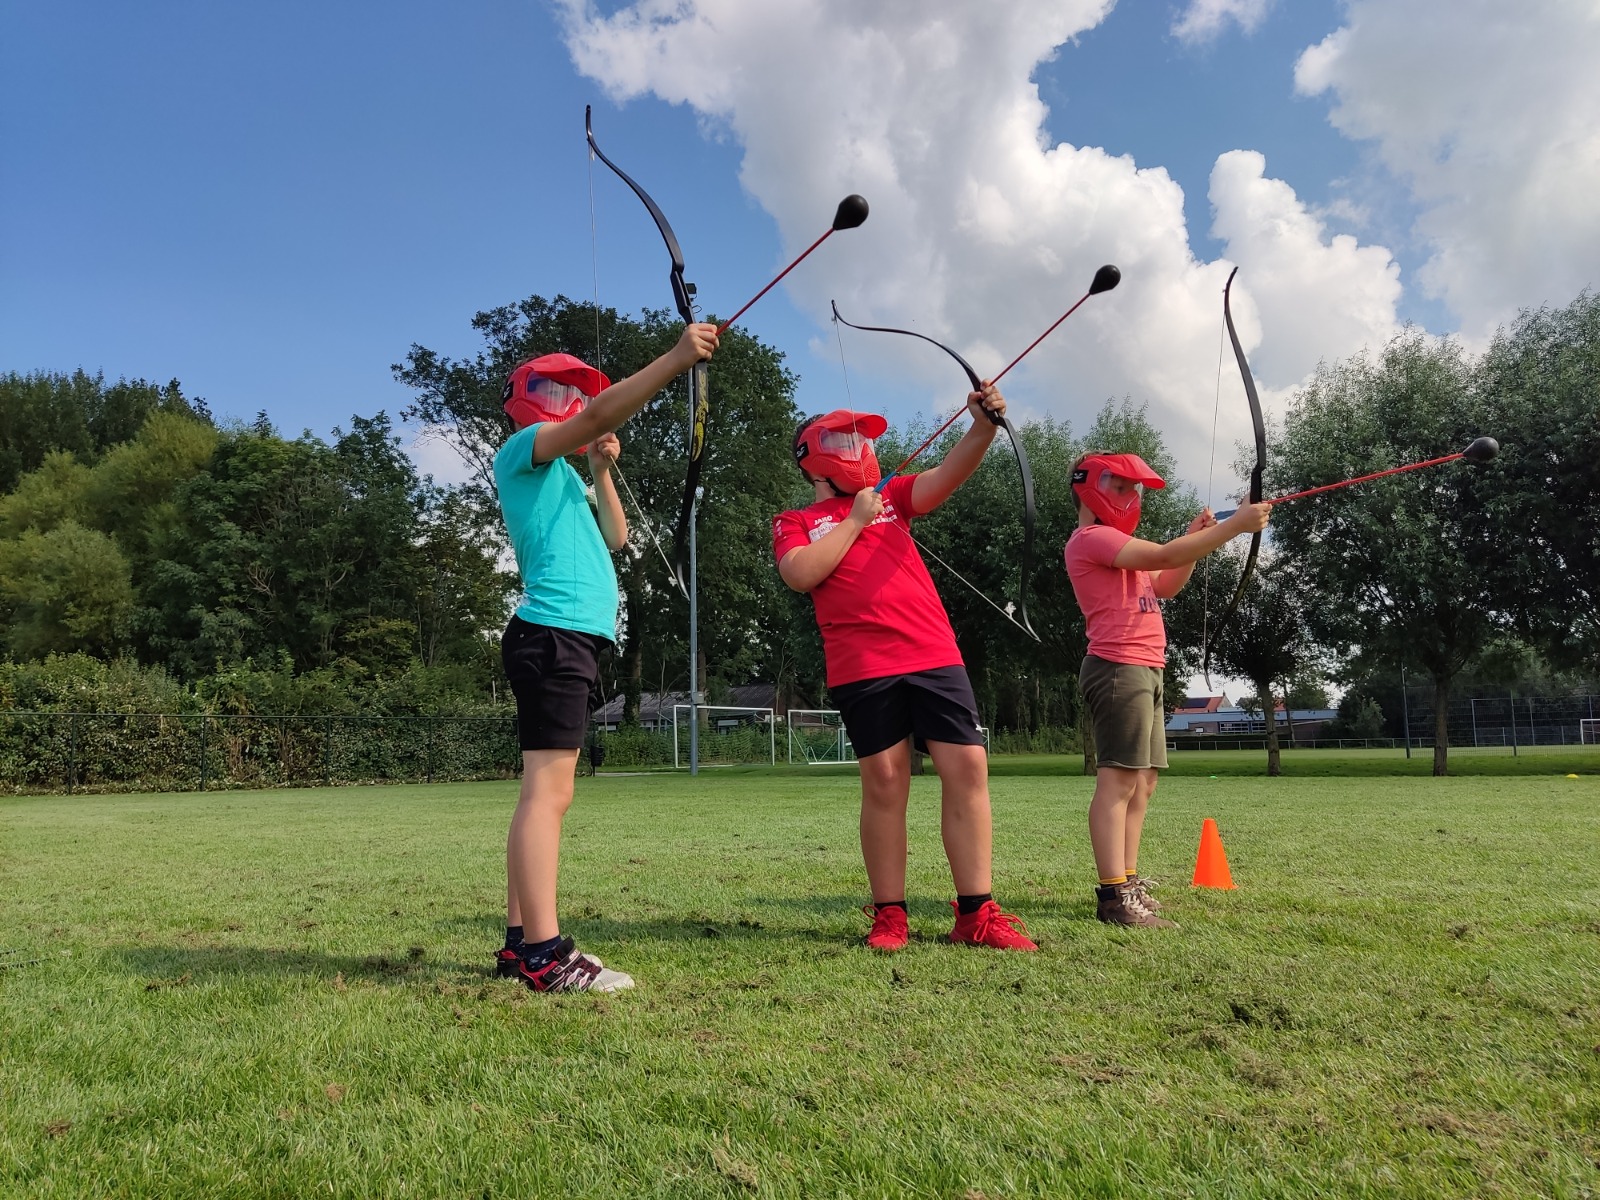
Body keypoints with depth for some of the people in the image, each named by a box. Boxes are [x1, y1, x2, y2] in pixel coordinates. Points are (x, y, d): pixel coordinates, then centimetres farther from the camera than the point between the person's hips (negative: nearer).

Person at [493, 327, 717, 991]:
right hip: (553, 633, -10)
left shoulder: (559, 475, 28)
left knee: (543, 792, 8)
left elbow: (614, 537, 30)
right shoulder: (523, 449, 1)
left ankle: (521, 943, 12)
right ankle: (543, 955, -17)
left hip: (568, 639, 10)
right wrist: (676, 357, -16)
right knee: (548, 789, -15)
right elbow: (597, 417, -15)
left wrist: (602, 470, 20)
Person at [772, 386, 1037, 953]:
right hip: (862, 668, -3)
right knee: (884, 783, -1)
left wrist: (983, 426, -16)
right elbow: (801, 574, -9)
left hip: (935, 655, 3)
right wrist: (855, 520, -2)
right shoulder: (795, 523, 12)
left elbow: (947, 475, 2)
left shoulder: (890, 497, 20)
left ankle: (975, 915, 5)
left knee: (968, 769, -3)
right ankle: (889, 917, 11)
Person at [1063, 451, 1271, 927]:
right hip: (1119, 667, -11)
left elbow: (1164, 587, 24)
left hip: (1144, 669, 11)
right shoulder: (1090, 538, -8)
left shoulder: (1111, 541, 25)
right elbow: (1163, 555, -19)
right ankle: (1113, 895, -16)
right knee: (1119, 780, -15)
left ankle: (1128, 884, 14)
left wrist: (1195, 538, 12)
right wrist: (1234, 525, -17)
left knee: (1142, 783, 10)